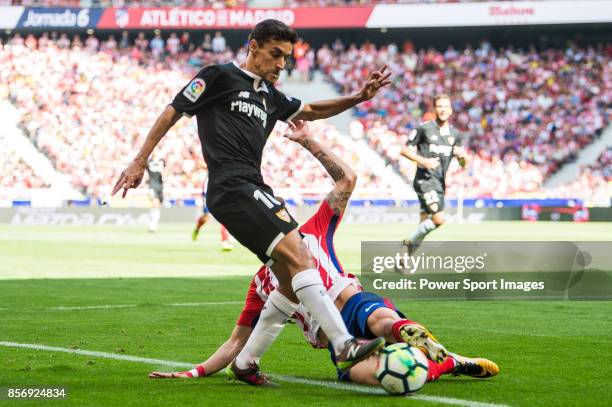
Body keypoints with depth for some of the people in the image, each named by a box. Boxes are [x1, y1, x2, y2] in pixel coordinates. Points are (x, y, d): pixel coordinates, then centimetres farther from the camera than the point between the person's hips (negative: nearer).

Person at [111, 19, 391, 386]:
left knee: (293, 281, 3)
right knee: (298, 254, -22)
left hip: (254, 190, 9)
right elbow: (174, 111, 3)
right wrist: (140, 161, 1)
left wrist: (358, 98, 22)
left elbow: (311, 111, 37)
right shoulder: (220, 76, 2)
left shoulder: (270, 96, 24)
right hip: (232, 187, -9)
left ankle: (247, 363, 13)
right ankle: (345, 345, -29)